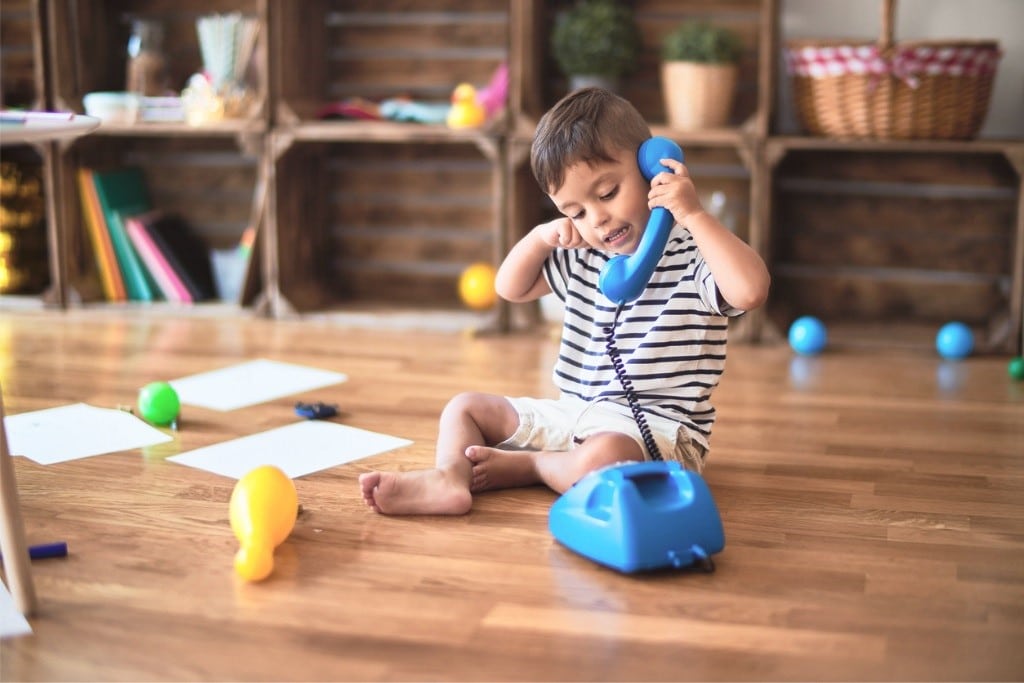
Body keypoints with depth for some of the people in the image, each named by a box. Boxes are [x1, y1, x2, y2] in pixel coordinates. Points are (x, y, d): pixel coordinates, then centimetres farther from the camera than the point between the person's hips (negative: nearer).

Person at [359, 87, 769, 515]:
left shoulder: (691, 255, -12)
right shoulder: (584, 258, 11)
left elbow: (751, 290, -32)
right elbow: (511, 288, 21)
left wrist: (694, 215, -30)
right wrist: (542, 236, 3)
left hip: (656, 425, -8)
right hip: (575, 413, 8)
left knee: (601, 458, -41)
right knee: (466, 407, 6)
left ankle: (522, 467, -12)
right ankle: (447, 479, -24)